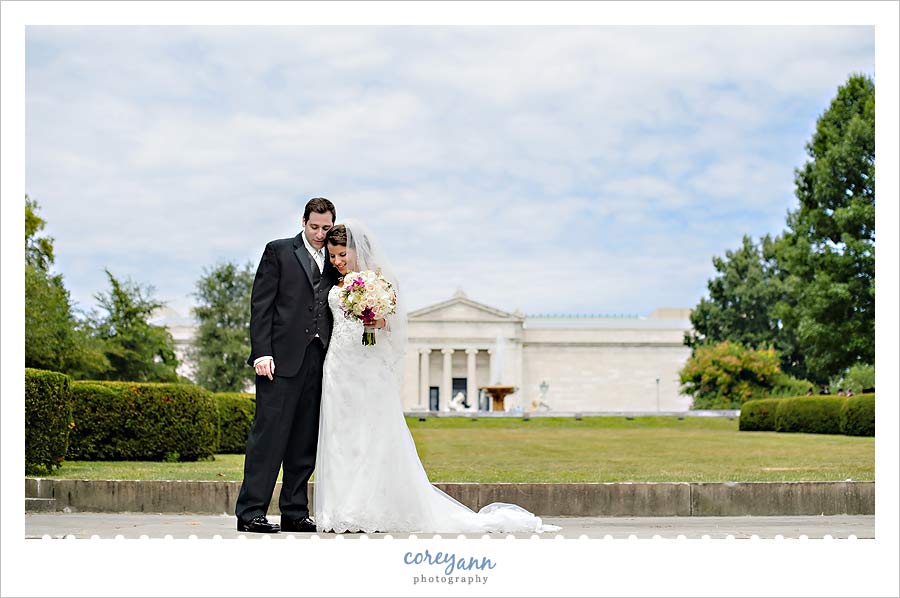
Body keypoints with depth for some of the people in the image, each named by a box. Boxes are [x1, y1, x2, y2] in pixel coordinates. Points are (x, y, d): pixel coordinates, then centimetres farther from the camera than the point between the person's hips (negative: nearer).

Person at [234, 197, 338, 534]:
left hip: (319, 360, 5)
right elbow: (261, 305, -2)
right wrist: (262, 353, -11)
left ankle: (295, 513, 12)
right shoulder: (279, 252, 4)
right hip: (282, 357, -5)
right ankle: (250, 512, -6)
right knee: (269, 432, -8)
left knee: (306, 440, 6)